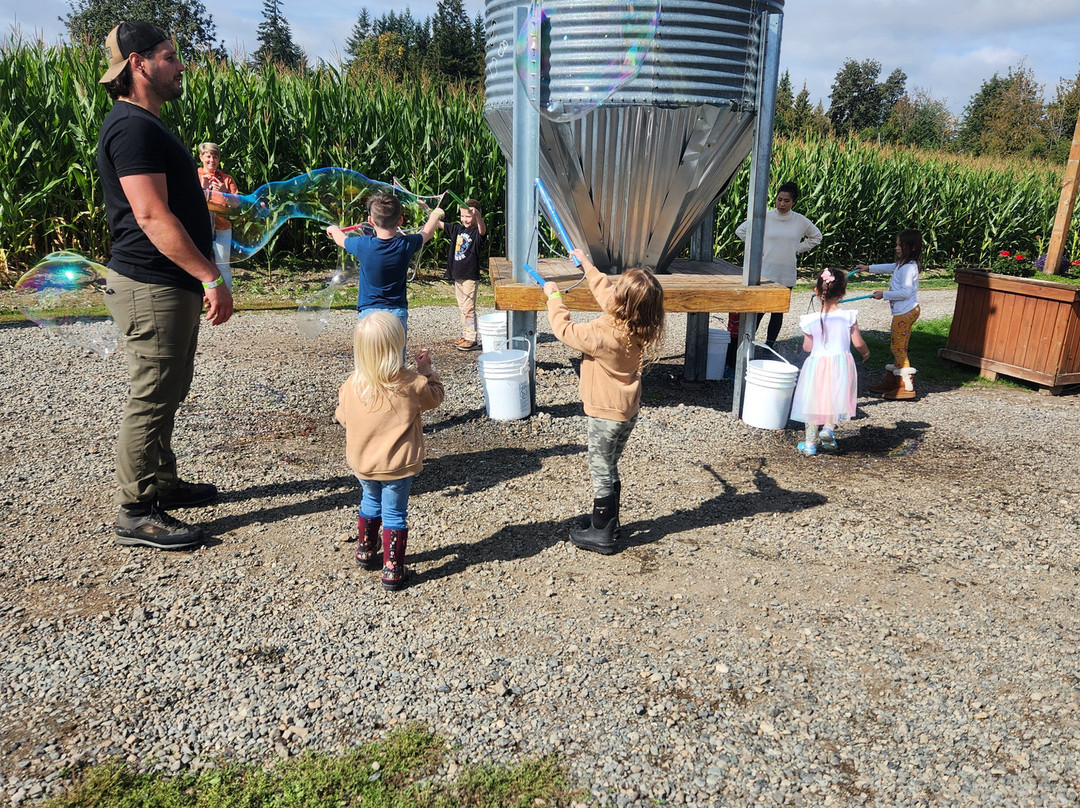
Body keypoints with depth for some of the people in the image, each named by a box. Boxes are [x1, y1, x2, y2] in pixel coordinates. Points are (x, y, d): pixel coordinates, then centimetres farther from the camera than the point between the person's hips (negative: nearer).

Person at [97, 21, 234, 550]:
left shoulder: (147, 125, 19)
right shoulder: (132, 127, -15)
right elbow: (152, 217, -23)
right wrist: (211, 278, -24)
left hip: (171, 285, 11)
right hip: (152, 287, -11)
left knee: (165, 393, 18)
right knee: (151, 398, -4)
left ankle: (162, 484, 31)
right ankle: (136, 514, 6)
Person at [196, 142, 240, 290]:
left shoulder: (227, 178, 11)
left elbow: (236, 204, 5)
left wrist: (224, 193, -13)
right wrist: (202, 189, -15)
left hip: (222, 228, 1)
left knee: (223, 265, 0)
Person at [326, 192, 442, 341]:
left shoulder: (363, 245, -10)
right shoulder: (406, 245, -8)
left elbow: (341, 240, 14)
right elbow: (427, 233, 15)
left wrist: (334, 229, 38)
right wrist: (435, 215, 36)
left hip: (369, 311, -1)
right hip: (398, 312, 1)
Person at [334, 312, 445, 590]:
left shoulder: (352, 385, -10)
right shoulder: (411, 384, -19)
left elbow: (342, 416, 6)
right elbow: (434, 397, 0)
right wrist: (426, 370, 8)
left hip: (362, 463, 4)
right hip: (397, 465, -4)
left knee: (371, 503, 27)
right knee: (394, 515, 8)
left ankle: (366, 551, 43)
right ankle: (392, 571, 13)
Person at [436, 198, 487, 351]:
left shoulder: (477, 232, -10)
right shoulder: (458, 229, 11)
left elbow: (482, 230, -34)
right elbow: (439, 223, 15)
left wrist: (477, 215, -53)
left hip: (470, 277, -8)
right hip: (457, 276, 8)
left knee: (468, 308, -7)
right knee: (462, 308, 14)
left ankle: (471, 340, -3)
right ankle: (465, 336, 22)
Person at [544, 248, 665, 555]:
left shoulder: (603, 334, -30)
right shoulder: (638, 328, -7)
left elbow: (564, 329, -16)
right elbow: (604, 292, 10)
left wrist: (553, 295, -1)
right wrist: (586, 263, 20)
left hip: (606, 413, -8)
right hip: (628, 409, 8)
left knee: (601, 472, 6)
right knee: (609, 469, 21)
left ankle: (601, 535, 18)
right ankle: (609, 523, 35)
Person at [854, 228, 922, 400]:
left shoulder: (909, 267, -17)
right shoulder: (902, 264, 14)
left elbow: (906, 291, -25)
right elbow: (890, 267, 35)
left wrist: (884, 294, -17)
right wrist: (869, 268, 40)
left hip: (905, 313, -11)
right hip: (902, 312, 11)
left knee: (898, 347, -9)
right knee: (896, 346, 15)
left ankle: (906, 387, -7)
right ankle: (891, 381, 24)